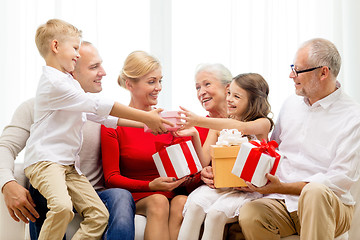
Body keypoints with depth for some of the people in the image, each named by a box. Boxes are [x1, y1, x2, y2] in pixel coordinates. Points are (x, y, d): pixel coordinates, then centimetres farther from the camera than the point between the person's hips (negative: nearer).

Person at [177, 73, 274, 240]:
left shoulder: (263, 123, 0)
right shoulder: (218, 127, 15)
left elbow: (241, 127, -24)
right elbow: (203, 161, 8)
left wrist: (199, 121, -30)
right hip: (217, 184, 4)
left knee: (216, 213, -30)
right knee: (194, 205, -27)